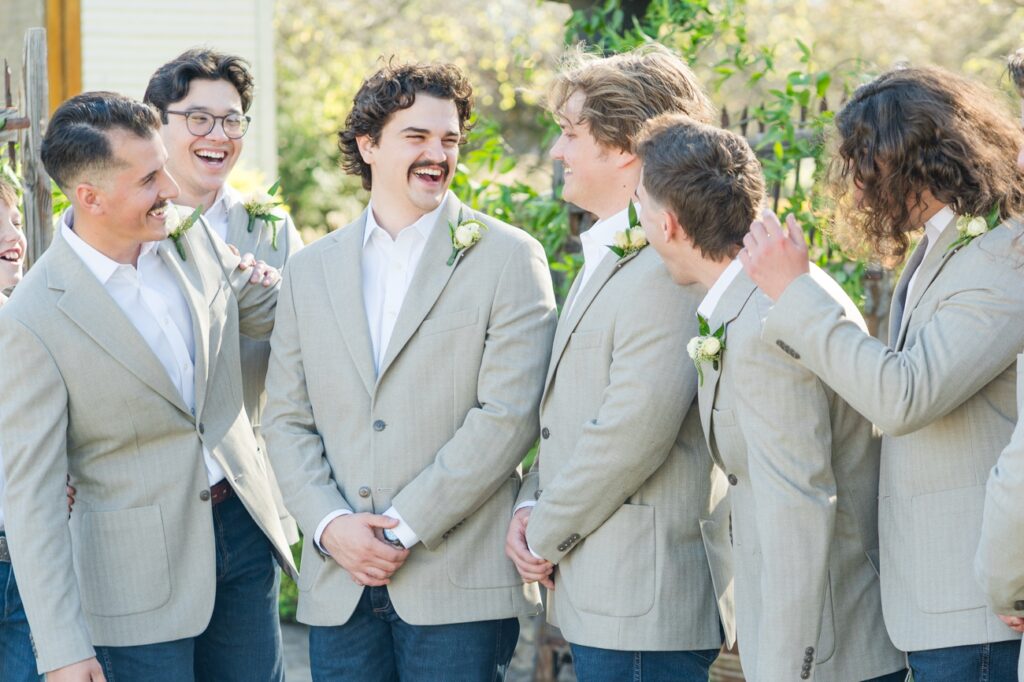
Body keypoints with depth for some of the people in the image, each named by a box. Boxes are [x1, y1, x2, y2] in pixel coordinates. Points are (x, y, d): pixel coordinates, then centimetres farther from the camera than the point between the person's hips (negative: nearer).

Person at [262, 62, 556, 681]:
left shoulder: (510, 259, 0)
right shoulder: (311, 270, 13)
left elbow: (507, 416, -9)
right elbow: (287, 421, 10)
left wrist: (406, 526, -12)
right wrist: (330, 526, -6)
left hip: (460, 584, -3)